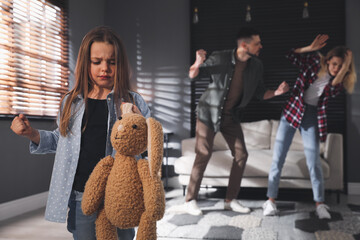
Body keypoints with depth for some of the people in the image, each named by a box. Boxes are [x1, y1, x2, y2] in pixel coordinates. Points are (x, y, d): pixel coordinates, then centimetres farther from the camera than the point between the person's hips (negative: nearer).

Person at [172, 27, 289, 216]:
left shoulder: (256, 66, -2)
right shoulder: (219, 58, -16)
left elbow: (259, 93, 8)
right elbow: (192, 75, -9)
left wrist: (276, 92, -12)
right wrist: (198, 64, -31)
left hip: (231, 116, 5)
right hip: (209, 112, -5)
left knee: (241, 155, 1)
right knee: (204, 155, -8)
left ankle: (230, 200, 14)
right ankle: (189, 201, 3)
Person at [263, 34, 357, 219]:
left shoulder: (338, 81, -1)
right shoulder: (314, 61, -5)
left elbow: (332, 93, -18)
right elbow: (290, 56, -6)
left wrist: (339, 76, -26)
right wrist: (310, 48, -16)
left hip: (312, 117, 1)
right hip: (293, 111, -1)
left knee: (314, 162, 1)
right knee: (278, 158, -2)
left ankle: (320, 204, 14)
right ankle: (271, 200, 8)